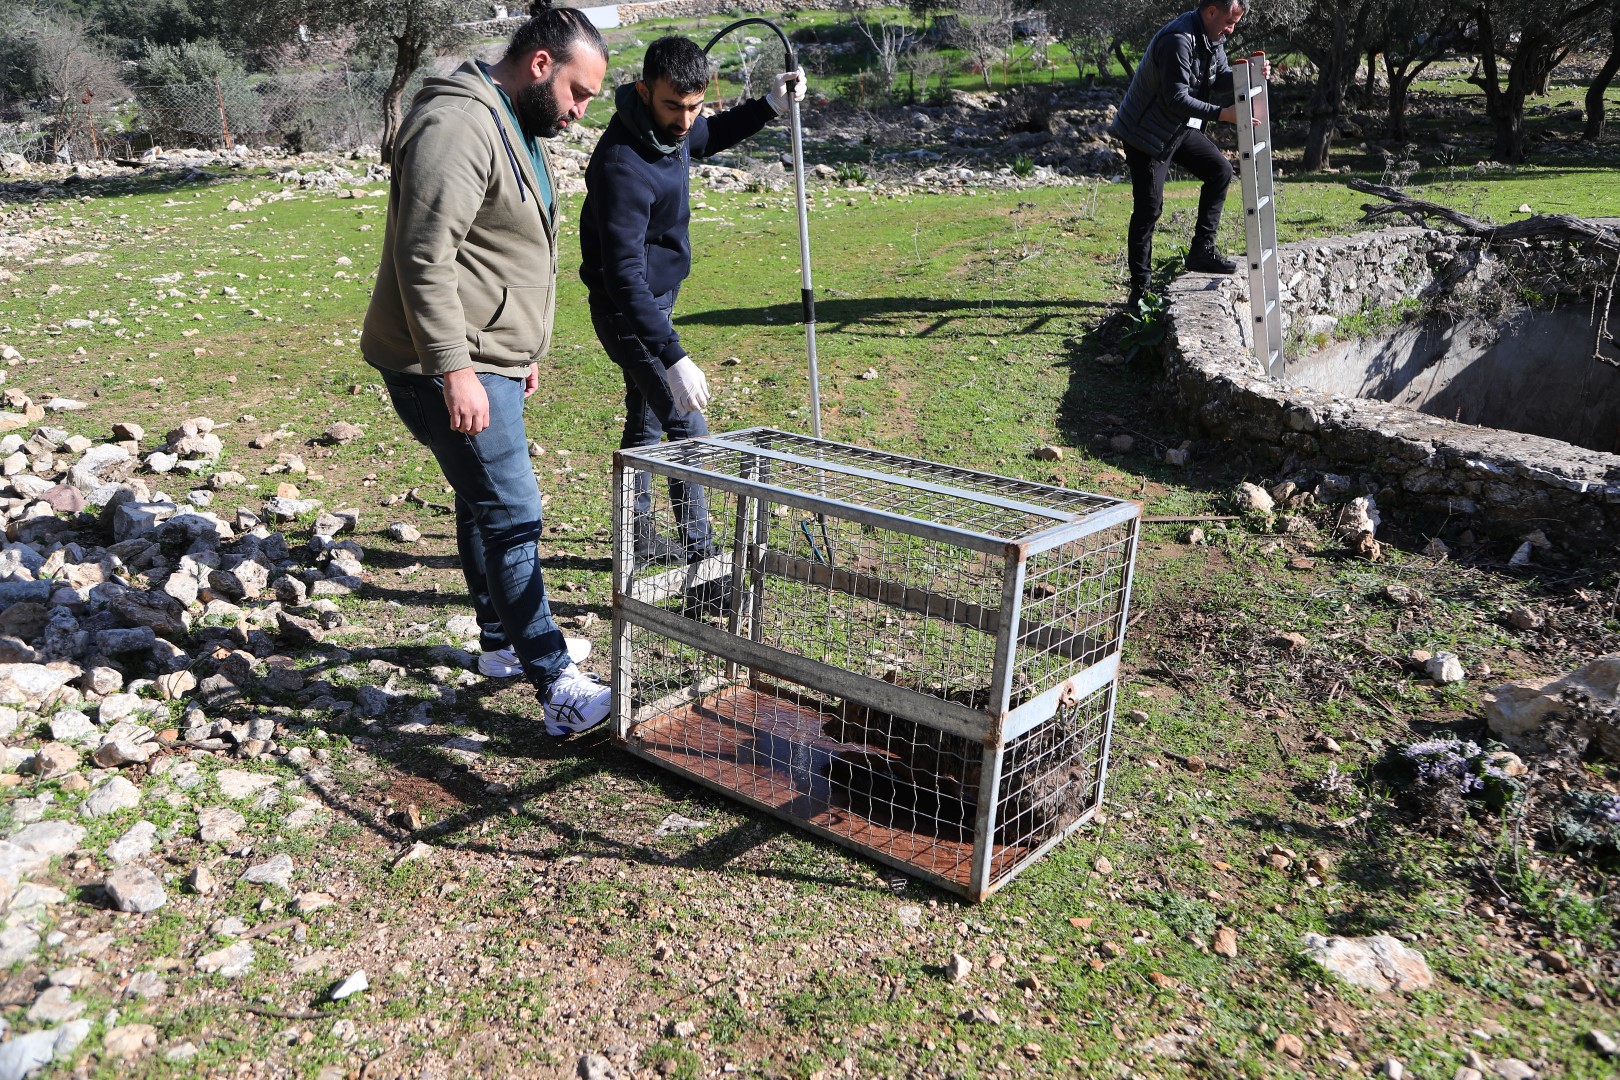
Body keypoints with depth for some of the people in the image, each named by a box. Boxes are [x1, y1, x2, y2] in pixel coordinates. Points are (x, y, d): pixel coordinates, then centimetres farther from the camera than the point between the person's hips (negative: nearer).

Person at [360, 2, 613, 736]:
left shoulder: (516, 130, 17)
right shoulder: (458, 125, -18)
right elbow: (425, 258, -25)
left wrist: (523, 351, 26)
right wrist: (454, 371, -28)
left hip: (489, 362, 11)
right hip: (448, 369, -11)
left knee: (486, 503, 19)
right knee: (511, 515, -10)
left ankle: (503, 642, 33)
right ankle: (560, 690, -6)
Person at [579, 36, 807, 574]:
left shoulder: (670, 126, -4)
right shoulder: (622, 165, -31)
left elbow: (710, 137, 22)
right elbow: (624, 277, -36)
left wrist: (770, 106, 7)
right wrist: (674, 358, -43)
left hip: (653, 300, 10)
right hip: (626, 311, -10)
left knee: (647, 420, 18)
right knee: (688, 430, -10)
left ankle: (636, 539, 32)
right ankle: (701, 559, -3)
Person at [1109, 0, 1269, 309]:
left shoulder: (1212, 38, 3)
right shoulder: (1178, 40, -27)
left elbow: (1220, 80, 8)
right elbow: (1176, 98, -31)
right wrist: (1221, 114, -36)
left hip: (1180, 129, 9)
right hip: (1146, 133, -9)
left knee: (1220, 170, 4)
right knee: (1148, 210, -8)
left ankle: (1202, 251, 10)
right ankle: (1140, 288, 0)